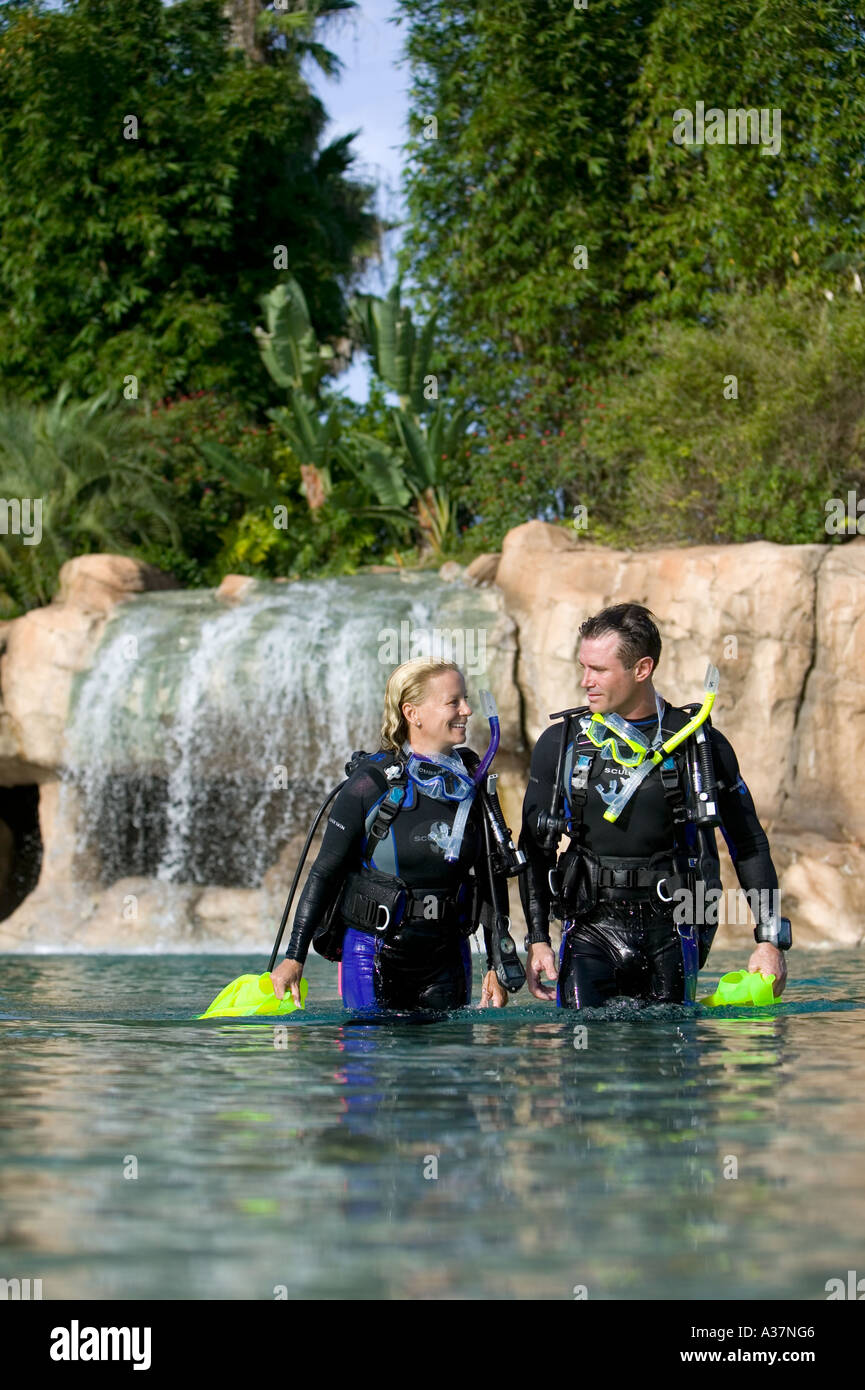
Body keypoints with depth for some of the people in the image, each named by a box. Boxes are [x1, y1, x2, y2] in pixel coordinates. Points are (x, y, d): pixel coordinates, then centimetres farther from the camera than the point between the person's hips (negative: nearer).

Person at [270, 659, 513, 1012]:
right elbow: (325, 872, -5)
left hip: (447, 959, 4)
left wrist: (497, 967, 8)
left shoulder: (473, 780, 3)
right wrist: (294, 957, -8)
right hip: (373, 954, -4)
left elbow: (492, 877, 10)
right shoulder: (373, 782, -10)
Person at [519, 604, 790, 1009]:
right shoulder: (560, 745, 3)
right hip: (592, 928, 0)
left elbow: (750, 846, 7)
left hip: (671, 934, 0)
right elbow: (535, 850, 10)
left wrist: (771, 940, 2)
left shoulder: (701, 746, 1)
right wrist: (537, 941, 2)